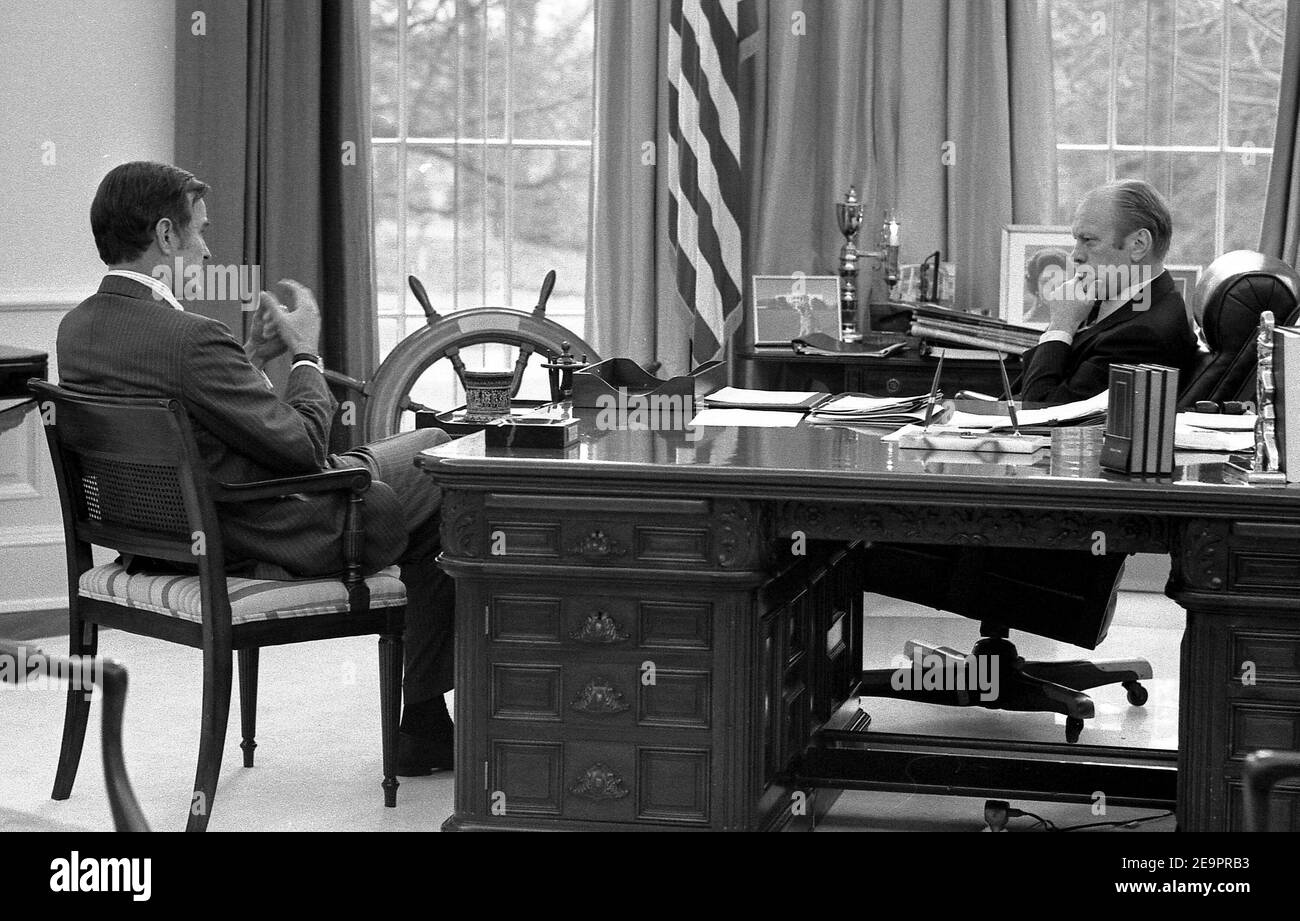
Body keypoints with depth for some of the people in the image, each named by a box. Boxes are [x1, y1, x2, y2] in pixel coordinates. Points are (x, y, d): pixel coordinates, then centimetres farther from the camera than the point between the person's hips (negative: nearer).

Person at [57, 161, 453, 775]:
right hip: (267, 540, -9)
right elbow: (304, 444, -23)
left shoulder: (77, 328, -2)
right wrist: (305, 353, -7)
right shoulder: (190, 340, -30)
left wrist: (255, 355, 6)